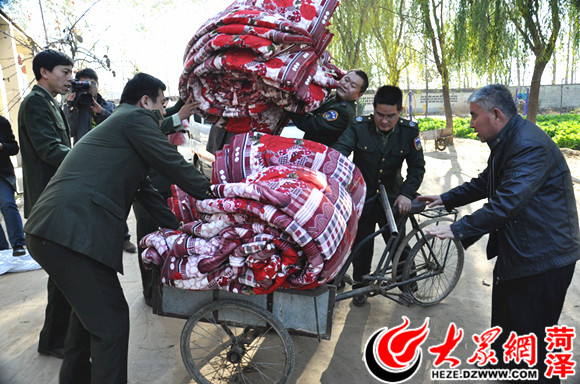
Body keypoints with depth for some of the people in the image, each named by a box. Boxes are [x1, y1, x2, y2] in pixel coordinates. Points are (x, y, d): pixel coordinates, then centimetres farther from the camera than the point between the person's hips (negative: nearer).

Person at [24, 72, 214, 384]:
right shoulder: (136, 117, -1)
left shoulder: (116, 123, 29)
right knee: (110, 321, -4)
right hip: (73, 232, -11)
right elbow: (173, 165, -7)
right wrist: (216, 196, 6)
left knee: (89, 308, 28)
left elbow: (143, 189, 27)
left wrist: (179, 227, 26)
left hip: (49, 230, 11)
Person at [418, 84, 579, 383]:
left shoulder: (530, 145, -26)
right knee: (505, 326, 26)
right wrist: (446, 199, 12)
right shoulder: (506, 142, 8)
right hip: (515, 252, 10)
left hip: (542, 257, -10)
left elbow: (507, 202, -34)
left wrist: (458, 230, -33)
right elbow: (485, 184, 18)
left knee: (532, 335, 6)